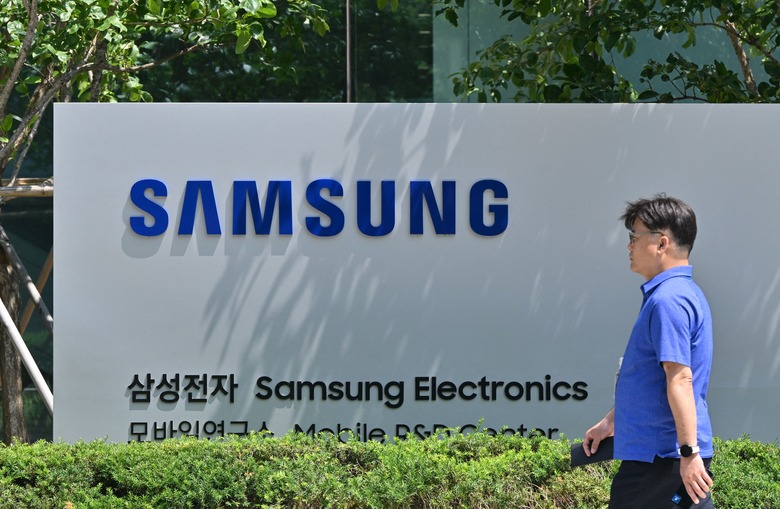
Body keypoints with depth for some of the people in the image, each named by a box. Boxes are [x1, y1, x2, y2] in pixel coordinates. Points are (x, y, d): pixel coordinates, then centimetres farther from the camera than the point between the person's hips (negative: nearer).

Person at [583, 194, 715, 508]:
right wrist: (611, 422, 33)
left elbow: (680, 379, -24)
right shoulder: (680, 293, 18)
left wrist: (689, 453, -27)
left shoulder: (668, 301, -17)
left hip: (663, 457, -10)